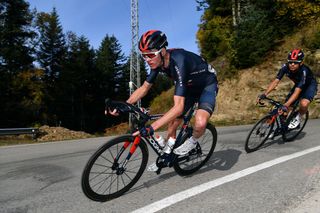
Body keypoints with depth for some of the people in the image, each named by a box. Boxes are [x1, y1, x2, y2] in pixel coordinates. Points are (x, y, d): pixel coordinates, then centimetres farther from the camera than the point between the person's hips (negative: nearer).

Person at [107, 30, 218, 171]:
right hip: (189, 86, 7)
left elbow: (178, 107, -44)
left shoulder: (178, 62, -40)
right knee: (172, 124, 5)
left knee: (200, 123, -34)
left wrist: (151, 127, -49)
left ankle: (192, 141, 1)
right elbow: (144, 88, -6)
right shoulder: (157, 62, -17)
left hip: (207, 85, -7)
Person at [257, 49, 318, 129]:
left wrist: (286, 105, -56)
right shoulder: (285, 67, -27)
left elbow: (297, 92, -45)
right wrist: (264, 94, -43)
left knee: (303, 104, -33)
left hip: (310, 85, -4)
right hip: (298, 84, 5)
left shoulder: (304, 71, -38)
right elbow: (275, 81, -30)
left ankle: (298, 118, -2)